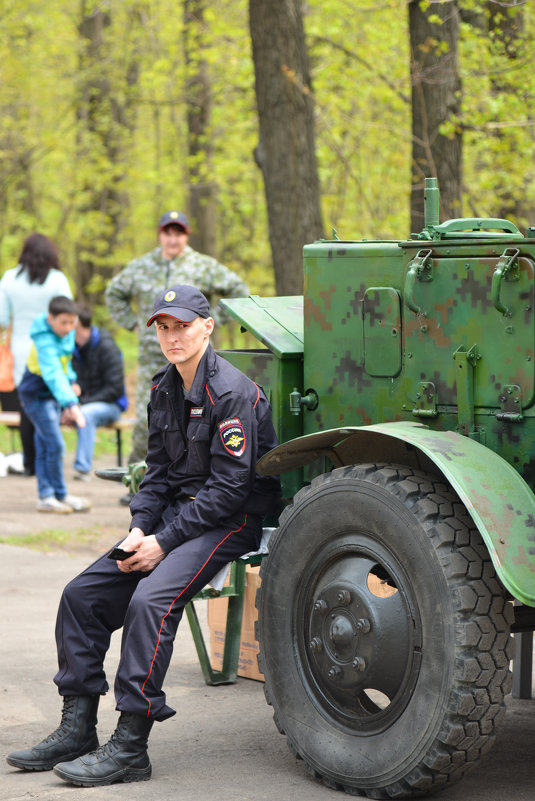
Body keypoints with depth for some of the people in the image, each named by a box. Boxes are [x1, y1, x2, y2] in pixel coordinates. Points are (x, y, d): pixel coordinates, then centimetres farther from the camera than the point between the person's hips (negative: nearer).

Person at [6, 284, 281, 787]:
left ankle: (129, 748, -25)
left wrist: (165, 542, -20)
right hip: (176, 511, 9)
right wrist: (140, 529, -4)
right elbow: (159, 470, 14)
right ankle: (76, 730, 4)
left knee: (151, 600, -29)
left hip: (230, 520, -9)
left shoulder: (231, 393, -18)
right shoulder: (164, 389, 9)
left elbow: (229, 488, -19)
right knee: (82, 594, -1)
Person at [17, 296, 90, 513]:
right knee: (55, 445, -10)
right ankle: (61, 495, 0)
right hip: (37, 395, -8)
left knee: (44, 447, 9)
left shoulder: (67, 333, 0)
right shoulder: (45, 340, -28)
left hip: (52, 395, 8)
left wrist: (71, 380, 4)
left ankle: (46, 497, 11)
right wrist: (71, 404, -49)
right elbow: (53, 374, -40)